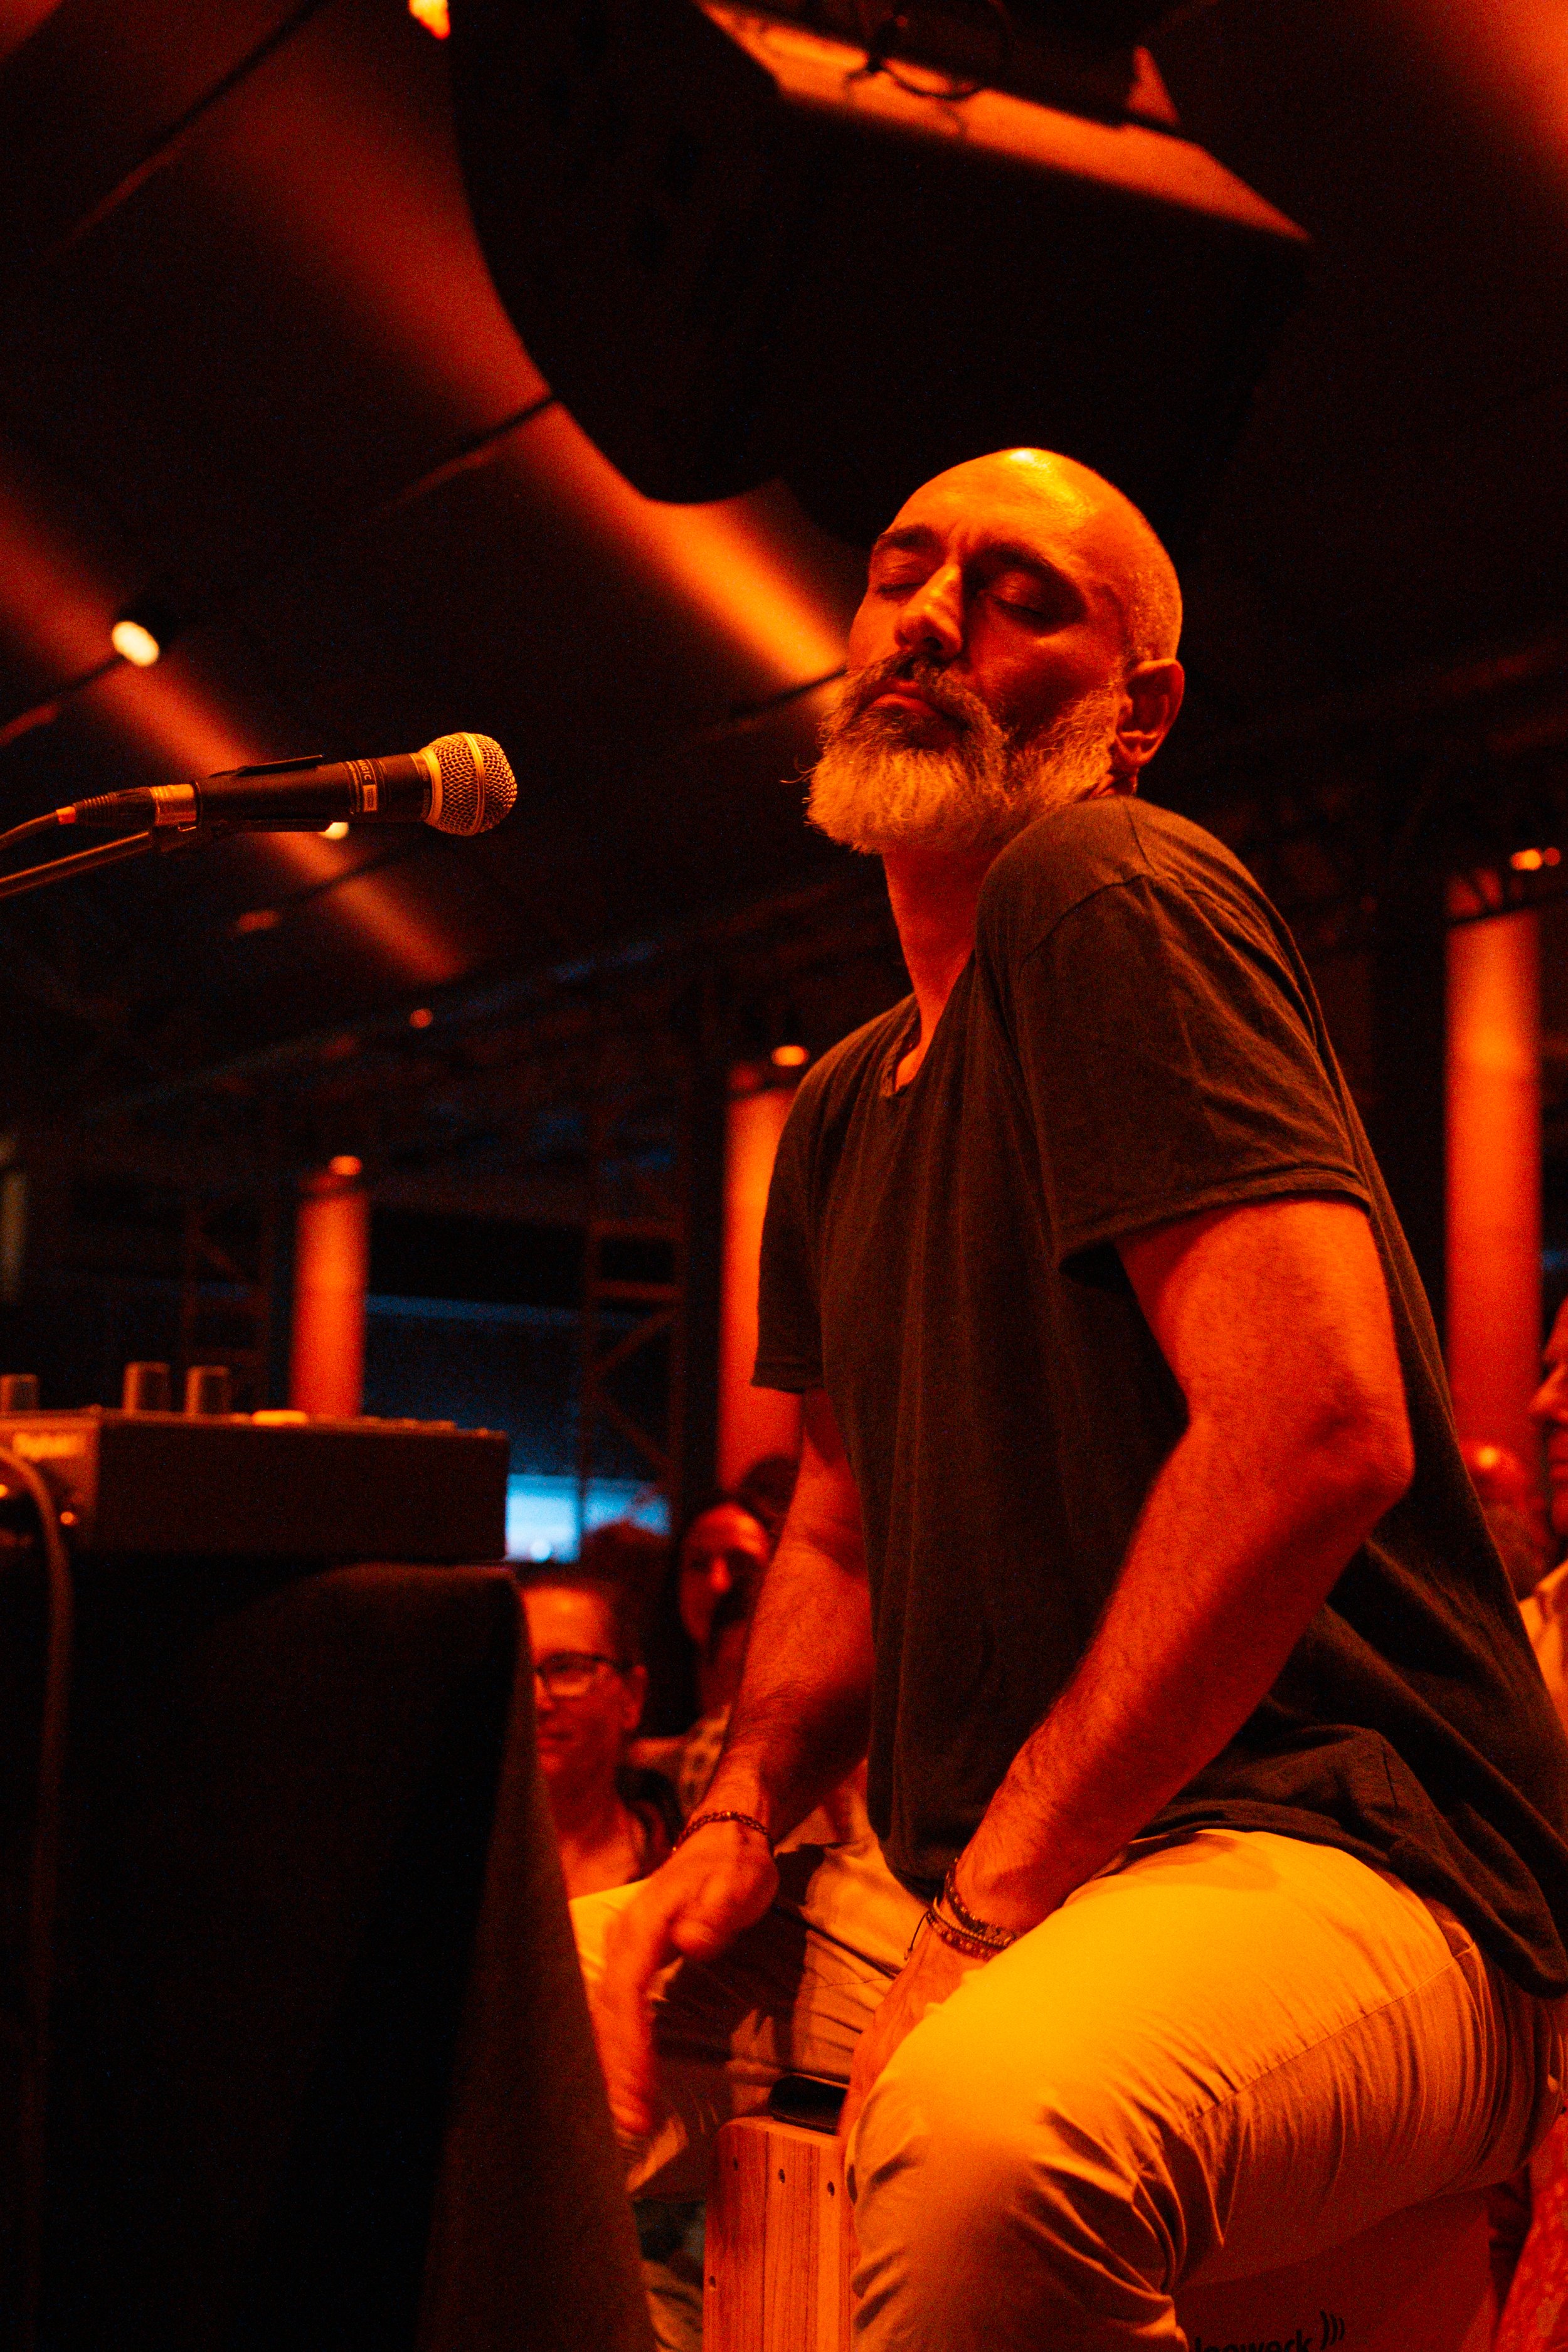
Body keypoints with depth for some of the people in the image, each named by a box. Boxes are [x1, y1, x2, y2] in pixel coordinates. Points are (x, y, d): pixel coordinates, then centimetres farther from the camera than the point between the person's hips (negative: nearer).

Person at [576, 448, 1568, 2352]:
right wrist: (743, 1818, 4)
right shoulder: (843, 1110, 18)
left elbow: (1321, 1431, -22)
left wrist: (987, 1910, -18)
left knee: (986, 2126, -39)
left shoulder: (1114, 894, -10)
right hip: (959, 1875, 9)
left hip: (1338, 1859, -9)